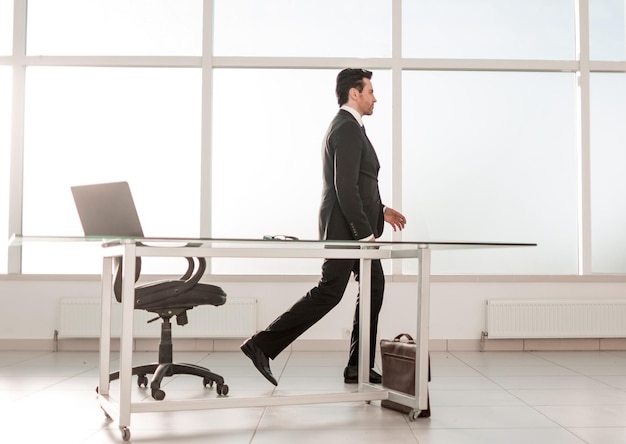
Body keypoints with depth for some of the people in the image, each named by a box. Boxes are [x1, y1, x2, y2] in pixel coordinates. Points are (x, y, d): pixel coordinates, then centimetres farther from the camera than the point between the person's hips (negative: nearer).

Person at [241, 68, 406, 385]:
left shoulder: (347, 126, 18)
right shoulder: (348, 129, -15)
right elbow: (345, 188, -23)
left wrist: (380, 211, 20)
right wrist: (366, 234, -22)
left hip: (355, 226, 11)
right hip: (346, 228, -11)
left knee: (373, 288, 10)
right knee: (328, 293, -8)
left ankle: (359, 366, 15)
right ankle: (263, 345, -2)